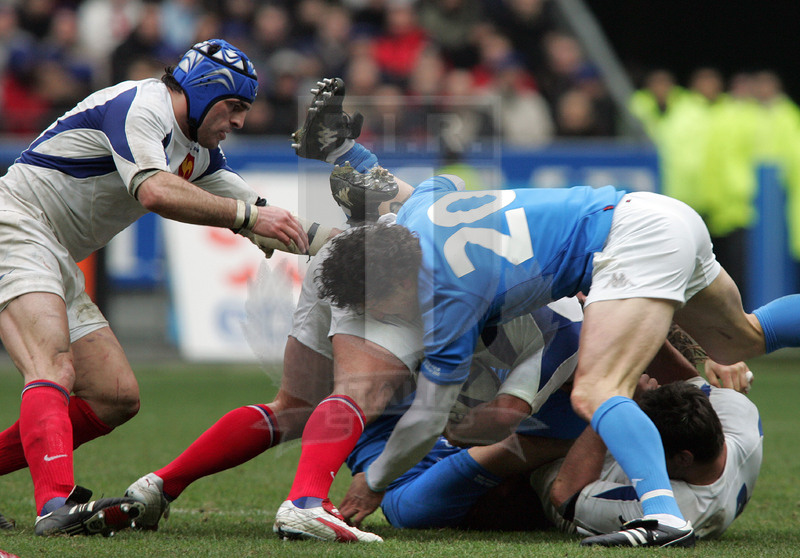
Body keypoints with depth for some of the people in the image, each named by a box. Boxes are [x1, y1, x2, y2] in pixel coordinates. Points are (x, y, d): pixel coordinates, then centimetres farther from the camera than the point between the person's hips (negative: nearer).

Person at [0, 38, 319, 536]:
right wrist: (248, 214, -31)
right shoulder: (141, 107, -14)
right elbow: (154, 192, -31)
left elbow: (261, 224, 21)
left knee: (118, 398, 5)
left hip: (60, 268, 10)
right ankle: (57, 503, -46)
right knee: (55, 373, -29)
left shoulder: (197, 151, 17)